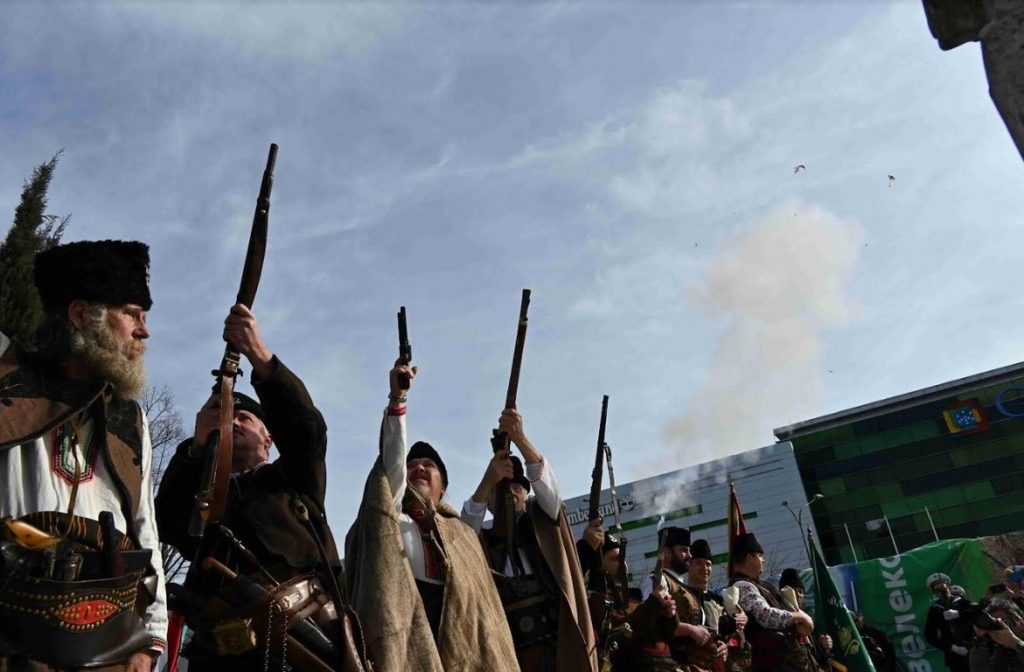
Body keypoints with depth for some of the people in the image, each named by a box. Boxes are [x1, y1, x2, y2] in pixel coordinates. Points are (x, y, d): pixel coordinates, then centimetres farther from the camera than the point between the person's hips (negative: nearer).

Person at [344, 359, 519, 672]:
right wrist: (397, 399, -8)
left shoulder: (463, 534, 26)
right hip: (407, 645, -2)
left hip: (461, 647, 3)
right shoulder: (392, 521, 18)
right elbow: (392, 462, 1)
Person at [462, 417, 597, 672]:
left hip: (559, 634, 0)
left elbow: (544, 479, -2)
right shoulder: (484, 534, 14)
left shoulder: (543, 519, 16)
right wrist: (488, 479, -24)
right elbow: (465, 526, -8)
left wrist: (519, 437, -20)